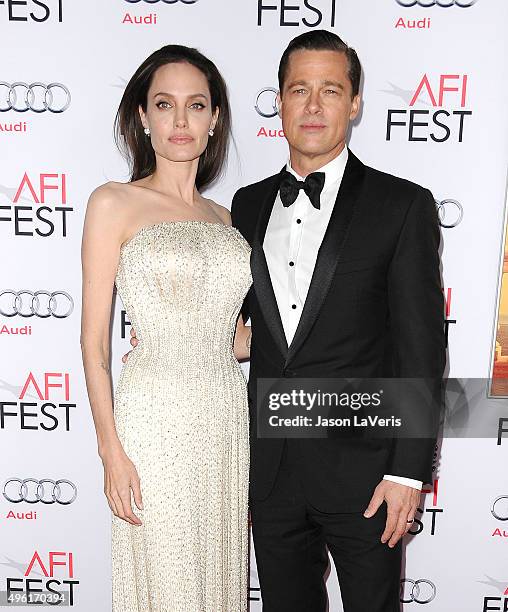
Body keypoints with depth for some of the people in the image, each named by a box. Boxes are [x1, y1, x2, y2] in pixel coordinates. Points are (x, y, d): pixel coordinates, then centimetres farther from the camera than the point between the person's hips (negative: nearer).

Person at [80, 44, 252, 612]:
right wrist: (111, 451, -9)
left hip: (227, 416, 5)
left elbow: (227, 340, 12)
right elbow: (94, 342, -7)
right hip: (155, 420, -5)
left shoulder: (223, 217, 9)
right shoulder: (114, 203, -6)